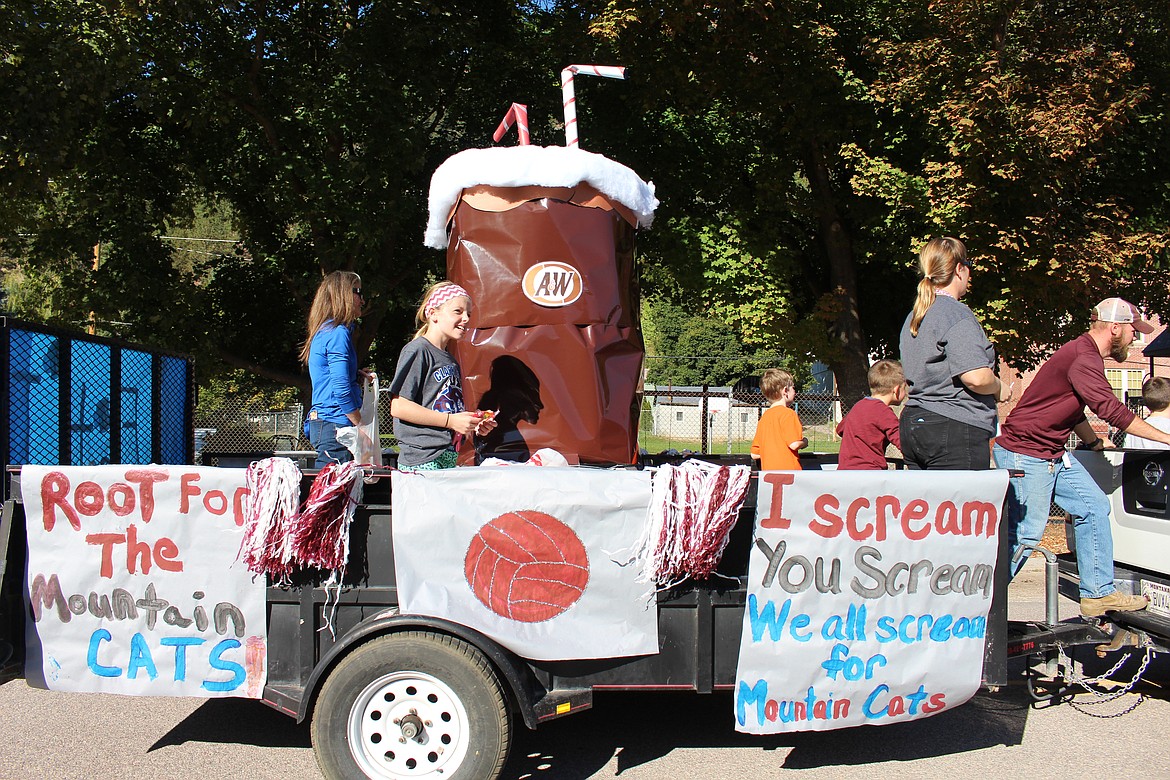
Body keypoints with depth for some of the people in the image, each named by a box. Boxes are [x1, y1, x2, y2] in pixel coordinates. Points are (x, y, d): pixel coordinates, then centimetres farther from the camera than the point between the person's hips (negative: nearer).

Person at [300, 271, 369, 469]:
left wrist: (356, 375, 13)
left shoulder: (324, 331, 19)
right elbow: (341, 390, -17)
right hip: (335, 425, -10)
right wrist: (362, 427, -11)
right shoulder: (338, 333, -11)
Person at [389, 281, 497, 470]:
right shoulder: (417, 351, -6)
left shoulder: (451, 360, 19)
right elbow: (398, 407, -14)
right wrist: (451, 421, -15)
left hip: (449, 459, 8)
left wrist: (473, 424, 5)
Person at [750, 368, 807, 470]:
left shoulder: (763, 417, 14)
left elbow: (754, 454, 14)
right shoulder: (788, 413, -8)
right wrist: (804, 442, 4)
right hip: (788, 471, -8)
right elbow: (794, 444, -17)